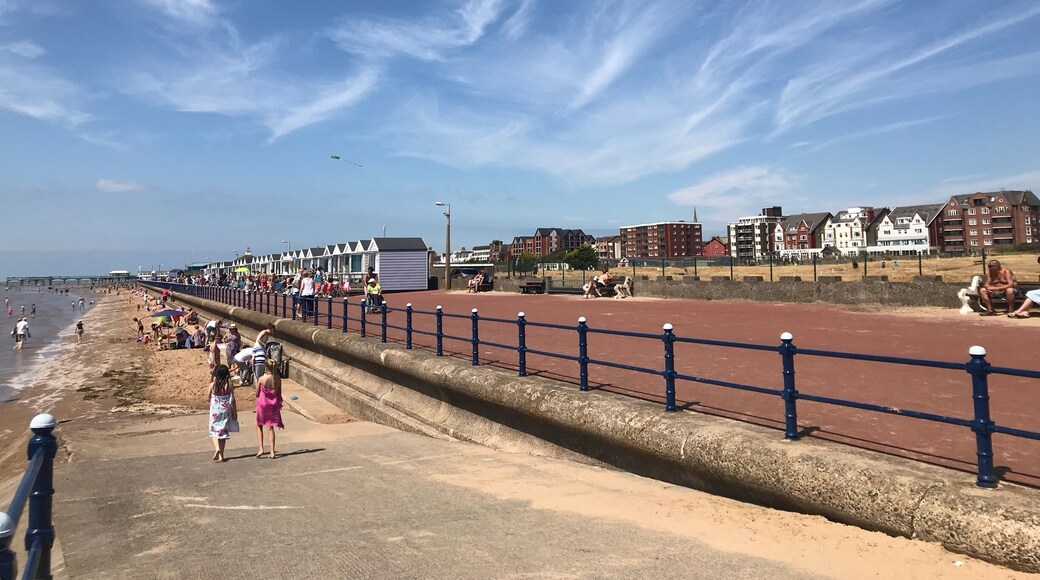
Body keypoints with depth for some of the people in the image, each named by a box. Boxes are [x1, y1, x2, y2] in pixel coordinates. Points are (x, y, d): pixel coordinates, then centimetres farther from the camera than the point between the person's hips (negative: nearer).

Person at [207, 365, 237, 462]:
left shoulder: (212, 385, -8)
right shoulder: (229, 385, -8)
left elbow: (209, 398, 4)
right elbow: (232, 400, -5)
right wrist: (235, 413, 3)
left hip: (215, 411, -1)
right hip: (226, 411, 1)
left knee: (214, 431, 10)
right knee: (223, 431, 12)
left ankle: (217, 449, -16)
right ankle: (221, 455, 15)